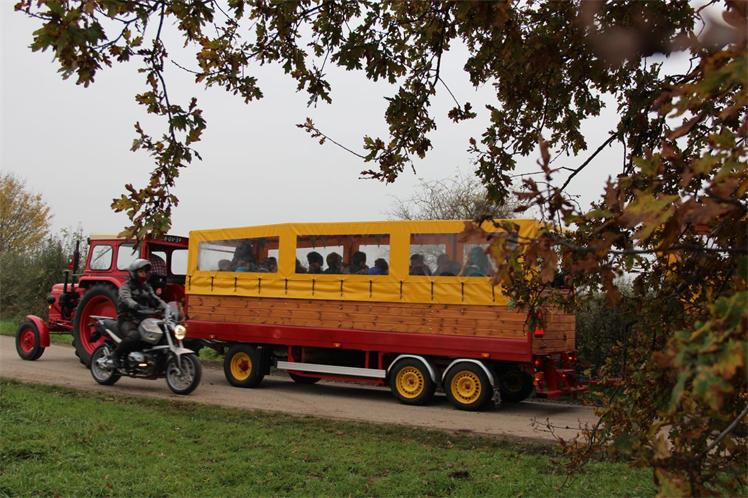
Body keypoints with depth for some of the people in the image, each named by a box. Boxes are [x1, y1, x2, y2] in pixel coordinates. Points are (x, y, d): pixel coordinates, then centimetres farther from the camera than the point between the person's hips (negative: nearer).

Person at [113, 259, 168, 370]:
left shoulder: (147, 287, 20)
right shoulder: (126, 286, -2)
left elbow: (156, 300, 11)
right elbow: (126, 299, -22)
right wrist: (138, 306, -43)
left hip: (143, 320, 6)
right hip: (127, 320, -6)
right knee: (134, 336, -36)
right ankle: (116, 355, -14)